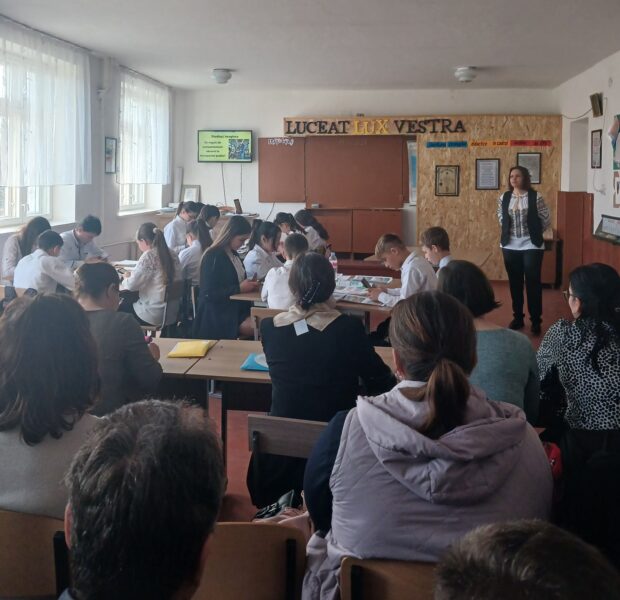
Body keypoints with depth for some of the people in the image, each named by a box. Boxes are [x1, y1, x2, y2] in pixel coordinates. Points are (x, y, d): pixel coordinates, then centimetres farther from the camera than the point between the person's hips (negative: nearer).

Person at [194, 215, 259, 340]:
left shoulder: (233, 254, 16)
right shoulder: (213, 257, -11)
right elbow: (209, 293, -16)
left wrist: (249, 285, 4)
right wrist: (239, 288, -16)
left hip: (236, 309, 8)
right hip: (217, 315, -8)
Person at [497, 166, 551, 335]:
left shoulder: (535, 197, -8)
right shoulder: (504, 197, 3)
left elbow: (546, 220, -1)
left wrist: (534, 232, 6)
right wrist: (508, 232, 12)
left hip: (531, 246, -4)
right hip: (510, 246, 4)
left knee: (533, 283, -1)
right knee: (515, 283, 10)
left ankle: (536, 321, 7)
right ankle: (517, 317, 22)